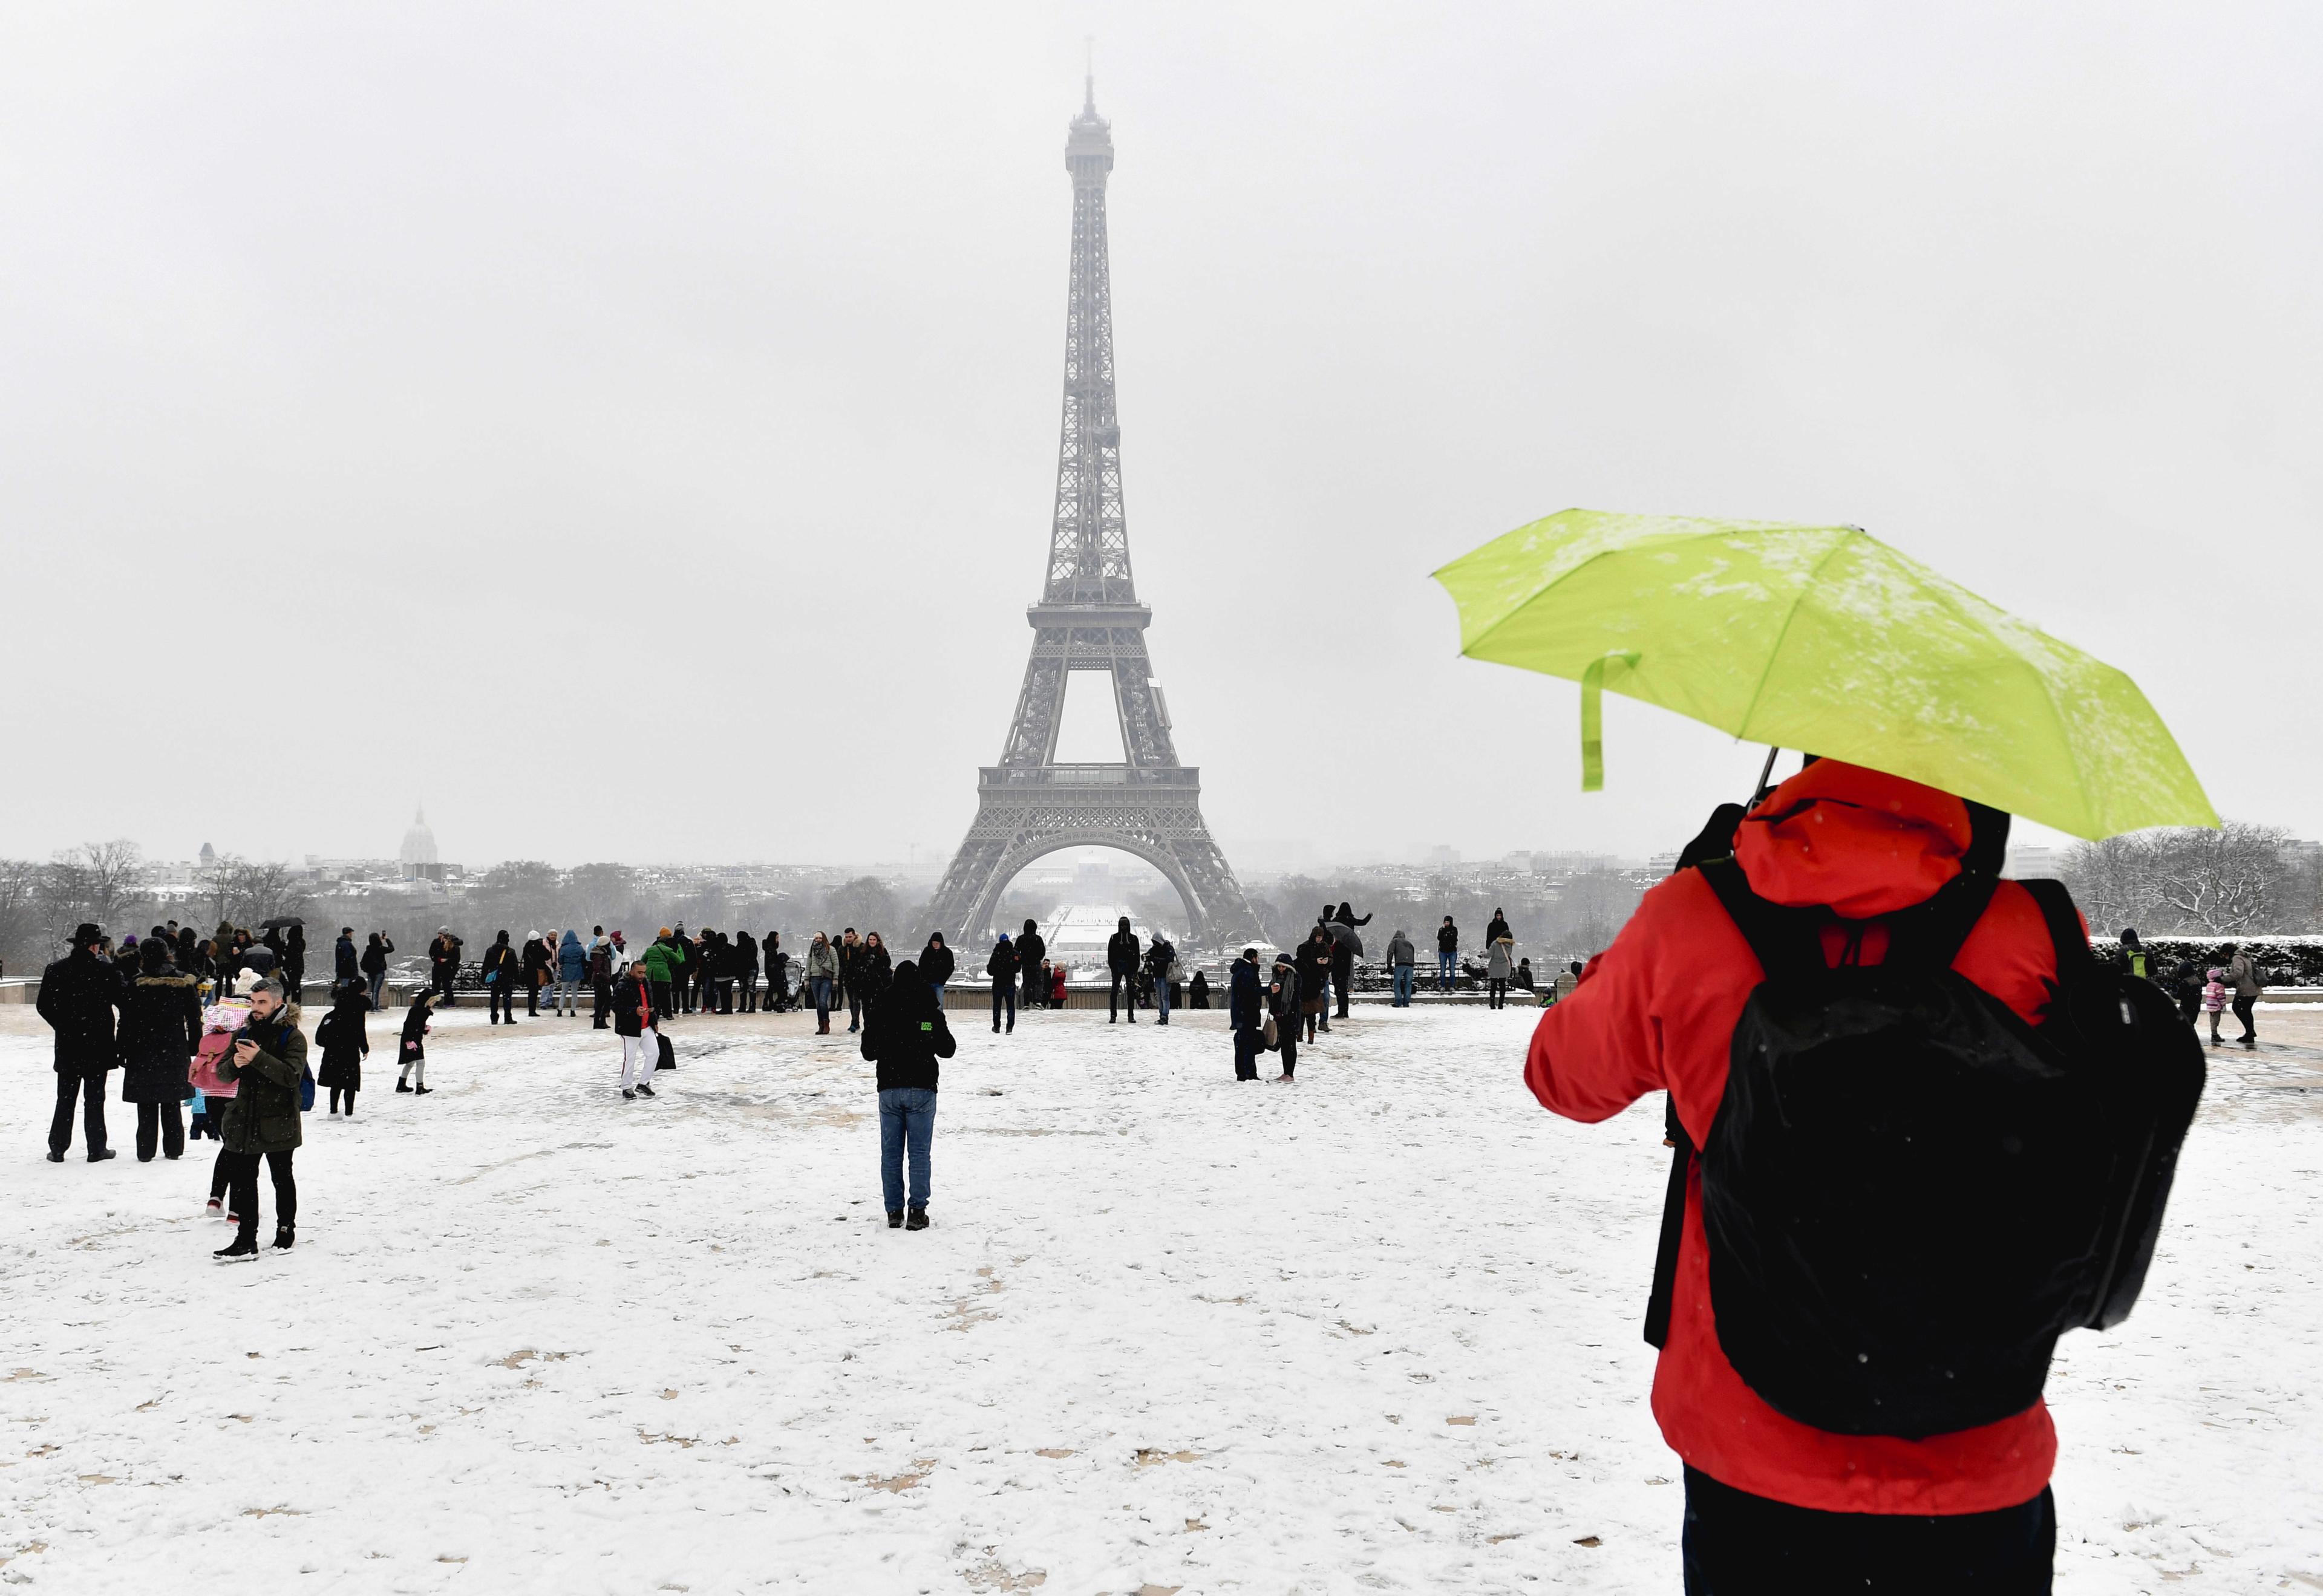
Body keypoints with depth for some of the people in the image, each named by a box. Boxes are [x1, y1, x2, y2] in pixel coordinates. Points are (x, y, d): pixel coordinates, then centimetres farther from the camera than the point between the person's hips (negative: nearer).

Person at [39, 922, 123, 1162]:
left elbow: (44, 1007, 4)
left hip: (67, 1045, 3)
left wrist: (62, 1026, 16)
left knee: (65, 1098, 11)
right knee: (94, 1098, 4)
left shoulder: (55, 970, -1)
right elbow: (123, 1002, -8)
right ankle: (96, 1149, 7)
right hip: (98, 1045, -3)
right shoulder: (106, 970, -11)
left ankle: (58, 1149, 13)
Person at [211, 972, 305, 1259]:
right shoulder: (246, 1033, 10)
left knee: (282, 1179, 10)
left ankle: (286, 1229, 27)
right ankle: (246, 1241, 2)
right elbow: (222, 1073, 9)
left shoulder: (292, 1036, -7)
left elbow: (291, 1075, -20)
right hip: (245, 1119, 5)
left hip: (278, 1122, -5)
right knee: (242, 1180, 0)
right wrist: (234, 1064, -13)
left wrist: (259, 1059, -27)